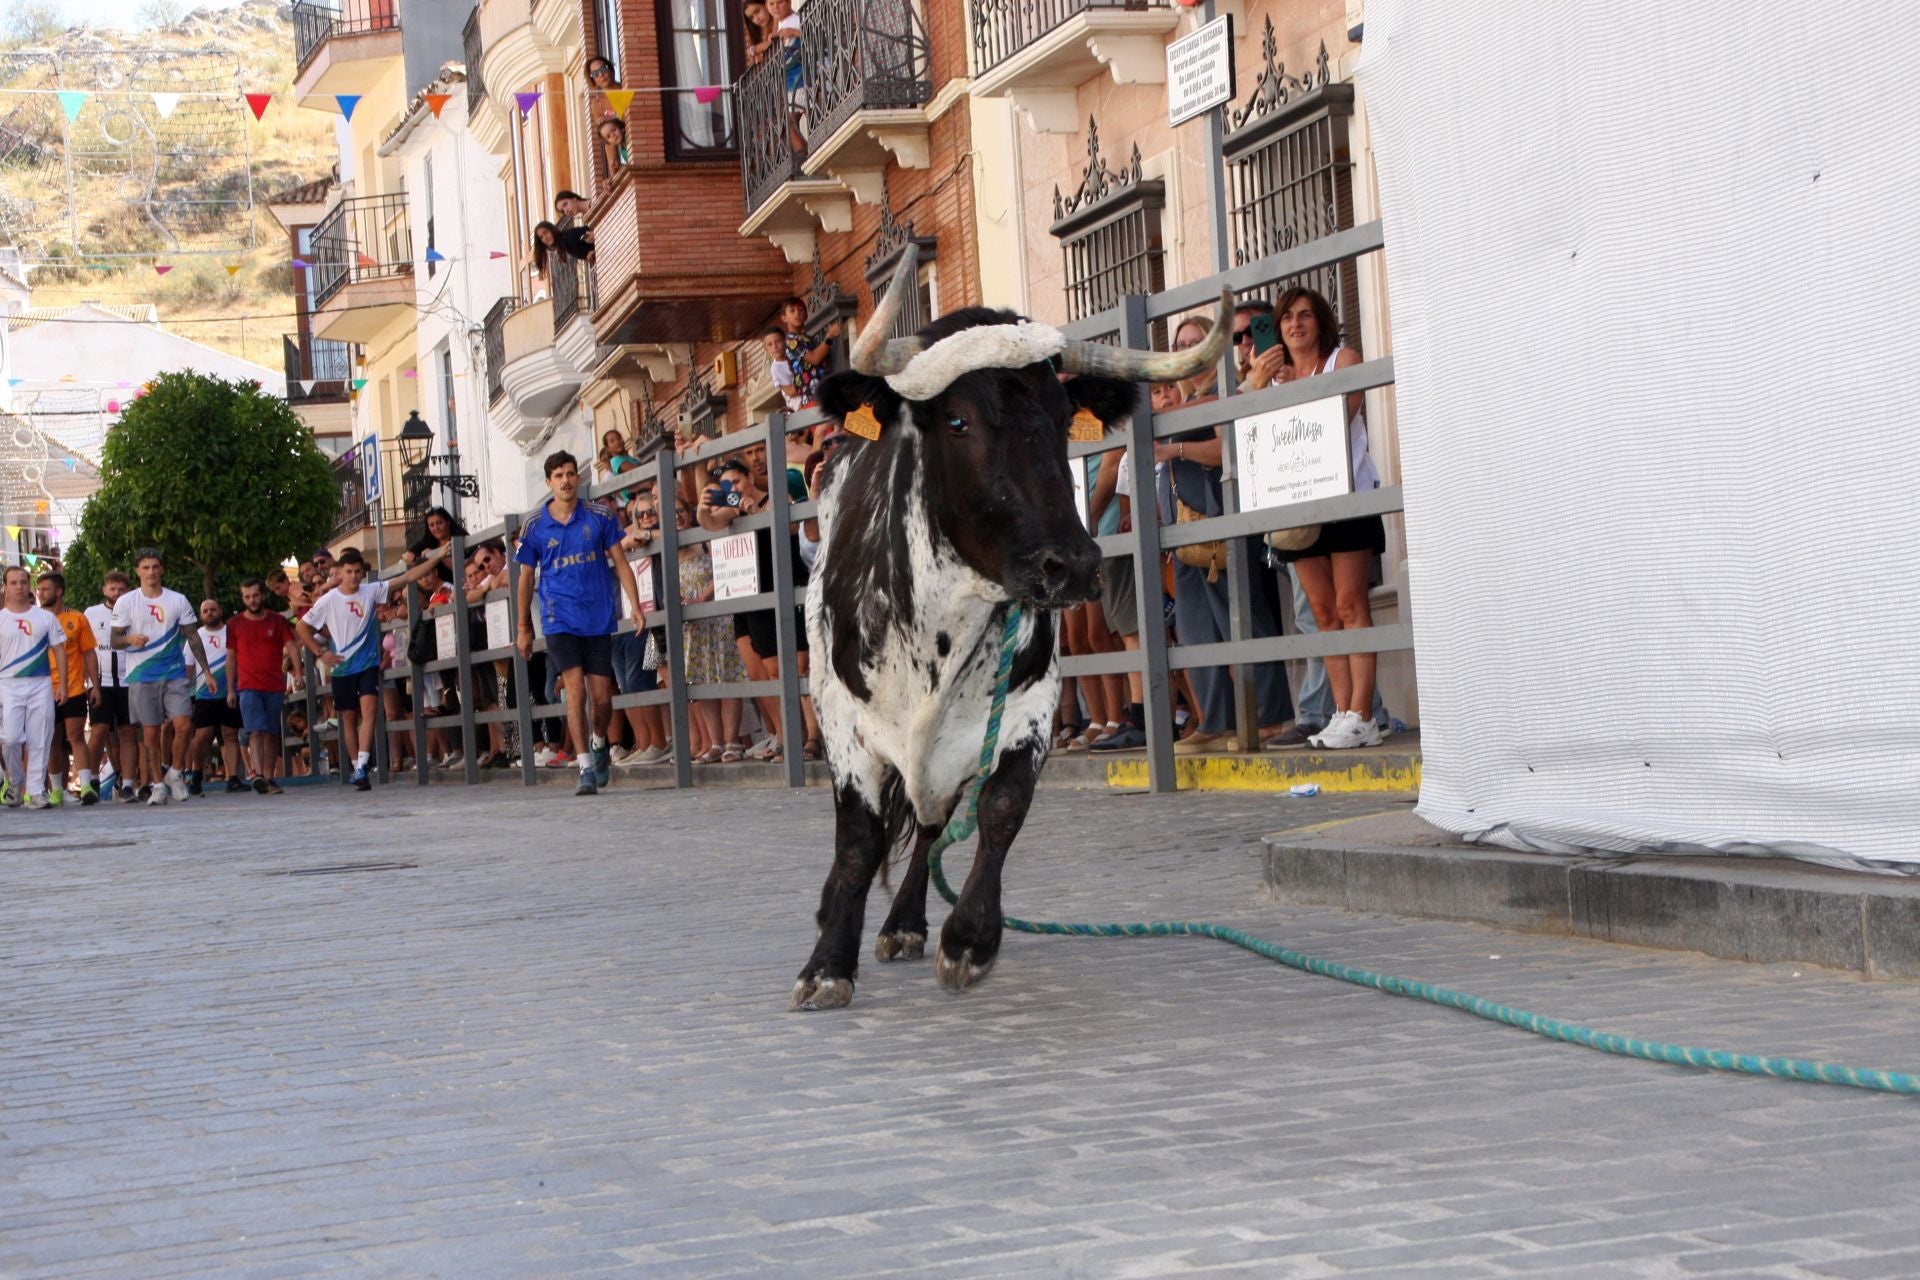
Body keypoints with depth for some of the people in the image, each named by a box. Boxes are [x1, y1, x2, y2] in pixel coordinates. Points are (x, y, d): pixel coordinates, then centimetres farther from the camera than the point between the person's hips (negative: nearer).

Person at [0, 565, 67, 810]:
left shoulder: (46, 618, 10)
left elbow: (59, 651, 11)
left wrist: (62, 684, 2)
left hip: (40, 685, 1)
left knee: (39, 741, -2)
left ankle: (36, 791, 2)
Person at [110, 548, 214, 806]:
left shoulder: (178, 601, 7)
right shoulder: (126, 602, 4)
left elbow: (193, 637, 9)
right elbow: (115, 640, 3)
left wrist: (206, 670, 1)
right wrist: (130, 639, -20)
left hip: (175, 675, 1)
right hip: (141, 676, -1)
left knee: (183, 725, -11)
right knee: (150, 732, 0)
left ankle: (175, 773, 9)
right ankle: (157, 784, 10)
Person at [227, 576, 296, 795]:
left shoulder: (277, 621, 7)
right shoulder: (235, 624, 7)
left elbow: (290, 646, 2)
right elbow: (231, 657, 12)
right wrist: (230, 689, 9)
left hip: (275, 687, 2)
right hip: (248, 687, -2)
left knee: (272, 733, 5)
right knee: (255, 731, -15)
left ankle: (269, 779, 10)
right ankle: (258, 775, -27)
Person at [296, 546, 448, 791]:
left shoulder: (372, 591, -1)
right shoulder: (328, 600, -3)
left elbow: (408, 577, -4)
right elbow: (301, 627, 5)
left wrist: (436, 557, -10)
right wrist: (320, 653, -1)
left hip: (368, 663, 0)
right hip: (342, 667, 0)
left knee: (368, 709, -17)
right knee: (349, 717, 7)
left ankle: (362, 766, -23)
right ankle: (357, 768, 19)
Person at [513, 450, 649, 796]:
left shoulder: (599, 517, 2)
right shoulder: (534, 527, 2)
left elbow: (620, 563, 6)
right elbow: (526, 579, 10)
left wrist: (635, 604, -6)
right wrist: (523, 628, 11)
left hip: (599, 620, 1)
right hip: (560, 621, -1)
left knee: (602, 696, 3)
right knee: (575, 689, -14)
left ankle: (599, 743, 34)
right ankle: (586, 768, -12)